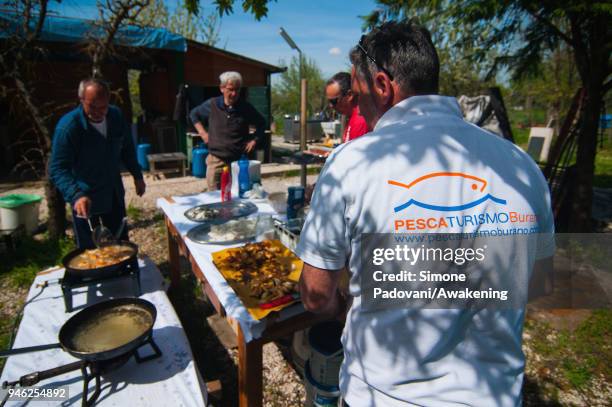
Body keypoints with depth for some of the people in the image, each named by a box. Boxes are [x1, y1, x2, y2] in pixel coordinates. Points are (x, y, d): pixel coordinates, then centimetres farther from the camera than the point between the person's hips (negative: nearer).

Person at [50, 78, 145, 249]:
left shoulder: (116, 116, -7)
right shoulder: (67, 126, -22)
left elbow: (127, 148, 8)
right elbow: (58, 169, -23)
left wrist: (137, 176, 9)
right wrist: (76, 195, -38)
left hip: (114, 194, 5)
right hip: (85, 199, -4)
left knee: (121, 242, 18)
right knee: (89, 249, 7)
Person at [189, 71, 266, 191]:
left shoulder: (246, 108, 0)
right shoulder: (212, 105, 0)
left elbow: (261, 124, 16)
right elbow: (194, 114, 19)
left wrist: (254, 140, 2)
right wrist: (202, 132, 8)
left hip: (239, 160, 0)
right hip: (216, 160, 0)